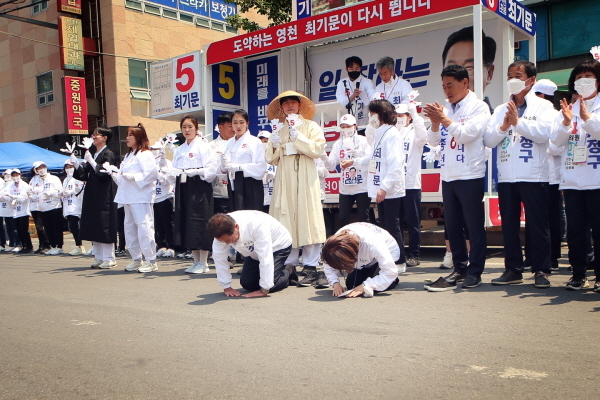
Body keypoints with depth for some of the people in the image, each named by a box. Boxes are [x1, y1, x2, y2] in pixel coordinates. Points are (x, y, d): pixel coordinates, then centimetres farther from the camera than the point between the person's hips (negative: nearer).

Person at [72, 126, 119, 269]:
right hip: (92, 196, 8)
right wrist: (76, 165, -1)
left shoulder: (109, 155, -7)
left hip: (105, 197, -8)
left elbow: (104, 173, -18)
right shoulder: (93, 155, 15)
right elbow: (84, 176, 13)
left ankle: (109, 259, 2)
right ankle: (99, 257, 18)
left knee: (105, 226, -5)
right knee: (93, 227, 9)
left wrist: (91, 161, -19)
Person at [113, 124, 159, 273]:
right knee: (129, 227, 11)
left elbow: (152, 173, -19)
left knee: (144, 227, -9)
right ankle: (136, 259, 20)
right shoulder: (129, 155, 22)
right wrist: (119, 175, 5)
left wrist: (133, 177, -20)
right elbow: (122, 173, 25)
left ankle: (151, 261, -4)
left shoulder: (145, 154, -7)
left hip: (141, 197, -10)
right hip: (128, 197, 10)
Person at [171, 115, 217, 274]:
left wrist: (194, 172, -18)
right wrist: (176, 173, -2)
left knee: (200, 222, -7)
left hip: (199, 188, -7)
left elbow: (211, 169, -11)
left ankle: (203, 263, 2)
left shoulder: (203, 146, -2)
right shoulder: (179, 150, 19)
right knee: (186, 223, 6)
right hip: (183, 188, 7)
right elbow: (174, 170, 19)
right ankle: (196, 260, 17)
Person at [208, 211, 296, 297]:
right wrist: (226, 287, -21)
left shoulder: (257, 226, -43)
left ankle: (288, 271, 12)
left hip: (278, 245, -5)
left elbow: (265, 258, -42)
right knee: (247, 283, -7)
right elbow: (219, 258, -20)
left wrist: (264, 290, -40)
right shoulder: (222, 232, -28)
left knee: (270, 285, -19)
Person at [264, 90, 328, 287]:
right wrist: (274, 145, -4)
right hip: (284, 180, 4)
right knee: (285, 221, -1)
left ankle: (310, 267, -4)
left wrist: (298, 137, -14)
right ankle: (288, 266, 6)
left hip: (305, 178, -3)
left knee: (307, 220, -7)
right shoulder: (278, 130, 18)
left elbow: (318, 149, -6)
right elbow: (271, 159, 15)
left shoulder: (311, 126, 8)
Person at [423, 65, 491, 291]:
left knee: (474, 226, 0)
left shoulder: (479, 107, -3)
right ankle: (460, 268, 20)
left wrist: (445, 120, -19)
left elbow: (467, 134, -16)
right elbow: (433, 141, 8)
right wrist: (435, 122, -8)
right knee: (452, 226, 10)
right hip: (448, 176, 6)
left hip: (470, 176, -6)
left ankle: (474, 271, 8)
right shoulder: (445, 109, 13)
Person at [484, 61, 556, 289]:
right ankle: (513, 269, 16)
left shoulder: (542, 106, 4)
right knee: (509, 225, 7)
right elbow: (488, 140, 6)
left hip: (533, 176, -4)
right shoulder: (500, 110, 15)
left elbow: (544, 133, -12)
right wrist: (503, 127, -11)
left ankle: (541, 270, 7)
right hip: (506, 177, 4)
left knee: (537, 225, -1)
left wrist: (518, 122, -15)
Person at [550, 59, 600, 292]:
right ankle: (579, 274, 16)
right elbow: (556, 140, 4)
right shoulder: (567, 108, 14)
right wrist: (566, 122, -13)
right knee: (575, 230, 7)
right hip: (571, 180, 4)